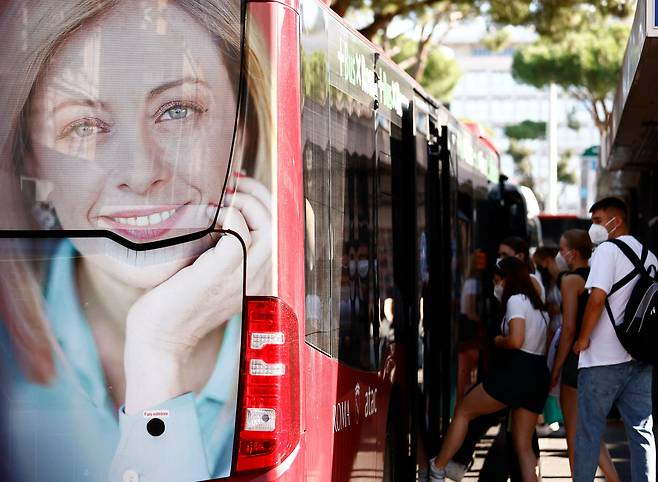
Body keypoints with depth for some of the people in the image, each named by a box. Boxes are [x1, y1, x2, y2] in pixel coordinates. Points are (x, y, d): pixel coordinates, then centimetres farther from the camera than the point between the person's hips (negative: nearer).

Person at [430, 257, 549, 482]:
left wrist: (498, 341, 1)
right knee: (524, 446, 9)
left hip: (516, 371, -8)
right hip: (539, 375, 8)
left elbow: (516, 341, -19)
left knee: (463, 411, 9)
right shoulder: (536, 303, 22)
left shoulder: (516, 300, -6)